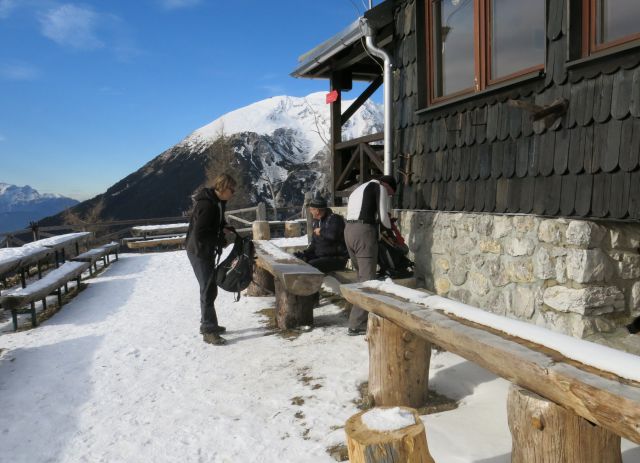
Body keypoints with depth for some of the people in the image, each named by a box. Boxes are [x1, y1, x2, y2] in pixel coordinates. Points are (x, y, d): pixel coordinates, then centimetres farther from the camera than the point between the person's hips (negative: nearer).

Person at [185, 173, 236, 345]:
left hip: (207, 250, 10)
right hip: (199, 251, -10)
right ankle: (209, 331, 3)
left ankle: (208, 324, 30)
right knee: (208, 290, -5)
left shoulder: (217, 202, 6)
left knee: (210, 288, 17)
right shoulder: (207, 205, -24)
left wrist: (225, 228, 1)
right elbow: (199, 233, -27)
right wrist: (221, 240, -18)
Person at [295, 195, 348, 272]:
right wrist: (305, 252, -1)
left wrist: (321, 231, -14)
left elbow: (333, 235, -33)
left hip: (337, 258, -8)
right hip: (320, 256, 9)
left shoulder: (334, 219, -12)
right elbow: (314, 243, 18)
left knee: (311, 265, -29)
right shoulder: (316, 222, 14)